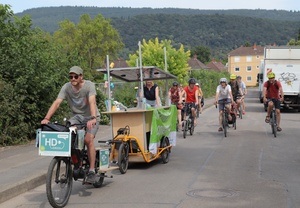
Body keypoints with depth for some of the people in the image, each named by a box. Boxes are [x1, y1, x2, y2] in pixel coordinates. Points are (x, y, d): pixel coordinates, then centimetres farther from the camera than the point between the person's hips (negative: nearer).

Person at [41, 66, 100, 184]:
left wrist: (93, 118, -51)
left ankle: (92, 171, -13)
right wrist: (46, 118, -35)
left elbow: (92, 102, -35)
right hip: (76, 116, 3)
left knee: (88, 140, -23)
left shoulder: (89, 85, -20)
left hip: (90, 117, -3)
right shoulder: (66, 87, -12)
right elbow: (56, 103, -22)